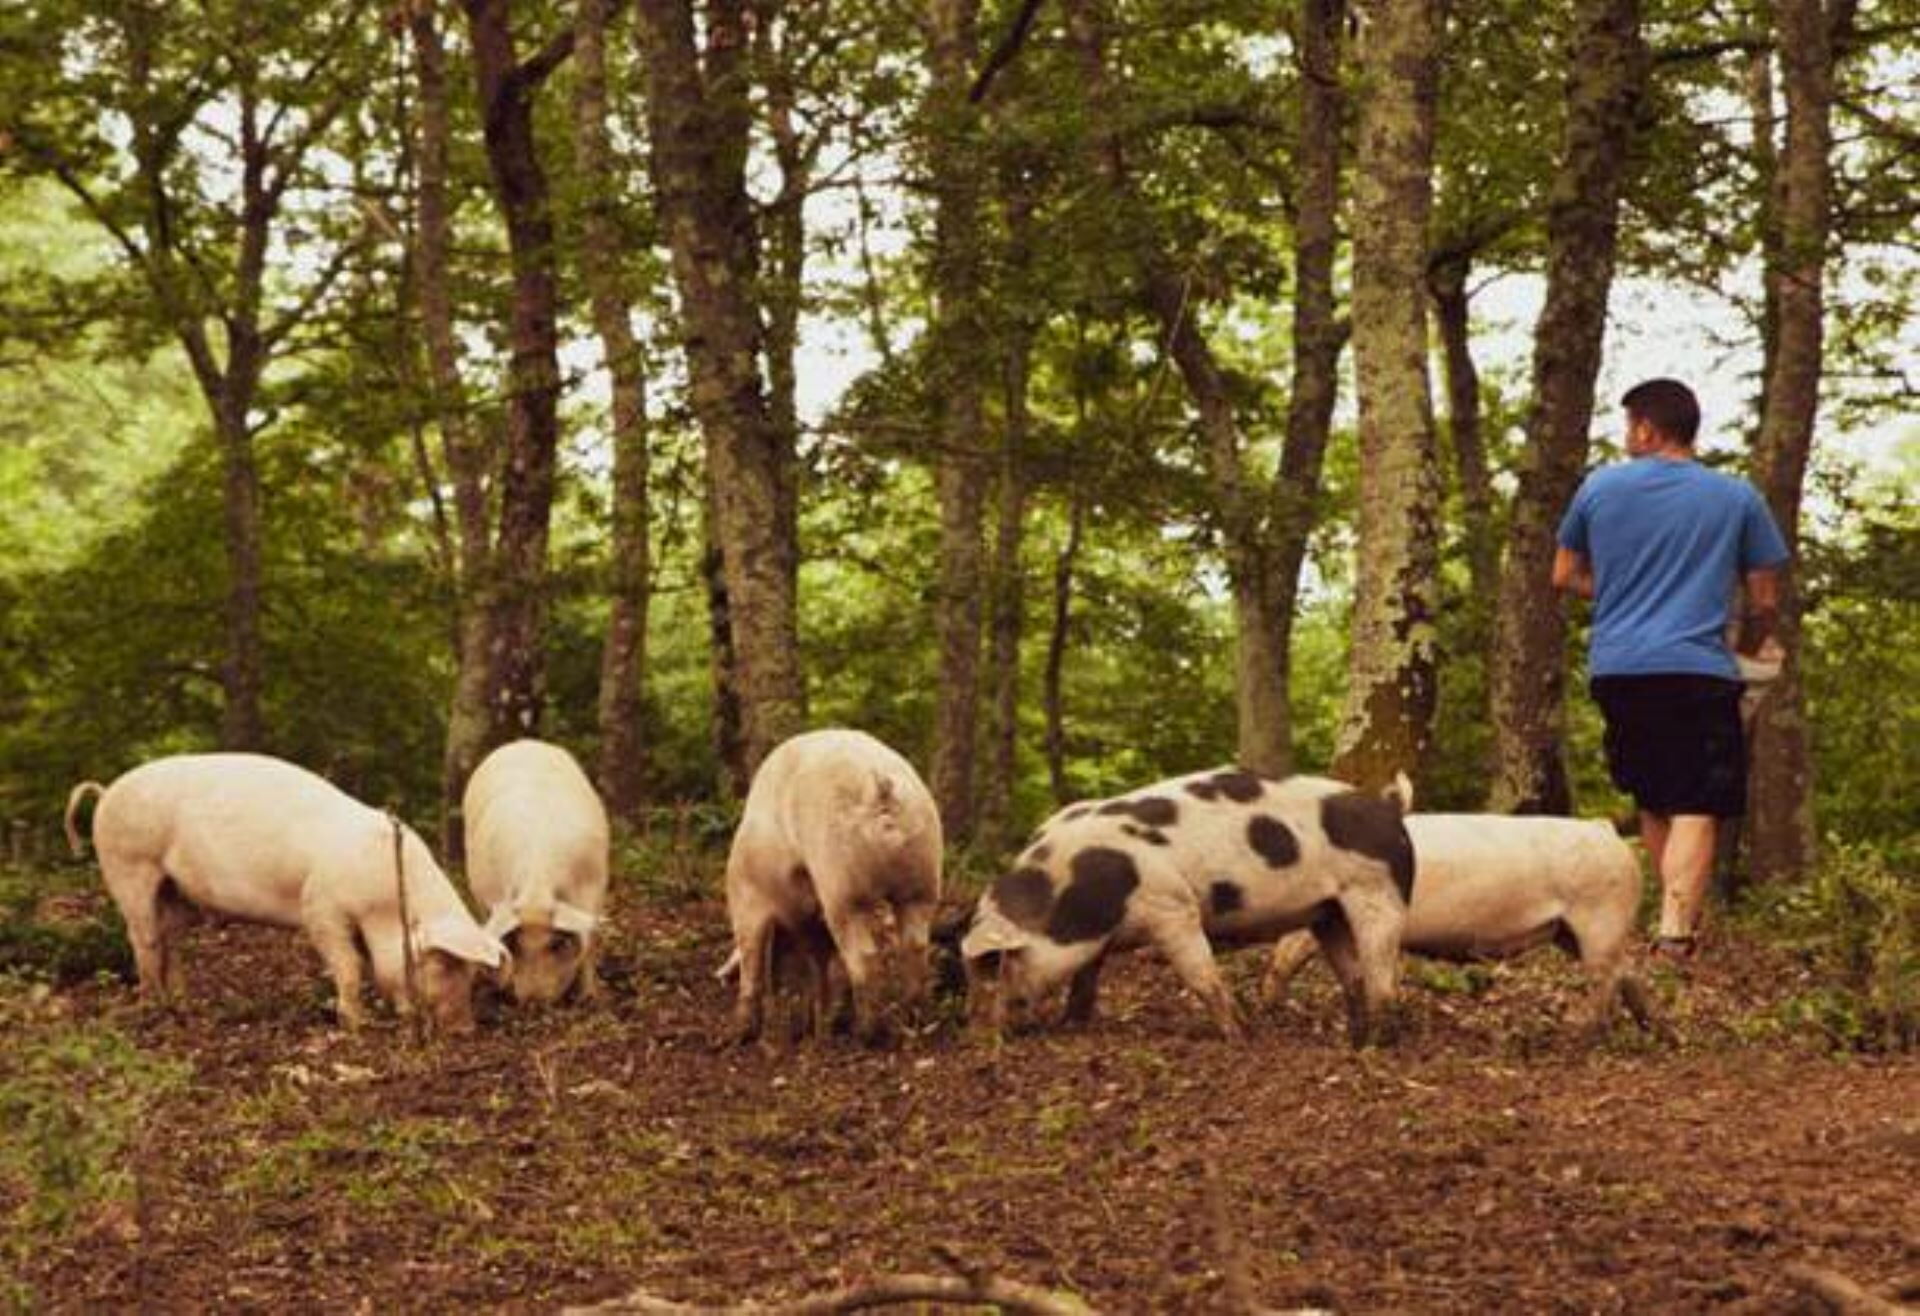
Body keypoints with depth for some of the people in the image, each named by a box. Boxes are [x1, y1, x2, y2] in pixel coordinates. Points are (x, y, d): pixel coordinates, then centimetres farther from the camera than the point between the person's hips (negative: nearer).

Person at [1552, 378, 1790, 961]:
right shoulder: (1738, 498, 5)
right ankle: (1675, 935, -21)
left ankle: (1680, 920, 27)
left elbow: (1565, 576, 18)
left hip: (1616, 668, 3)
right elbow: (1765, 602, 9)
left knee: (1653, 802, 19)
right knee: (1696, 810, -6)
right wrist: (1745, 649, 29)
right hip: (1698, 668, -3)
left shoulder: (1600, 486, 7)